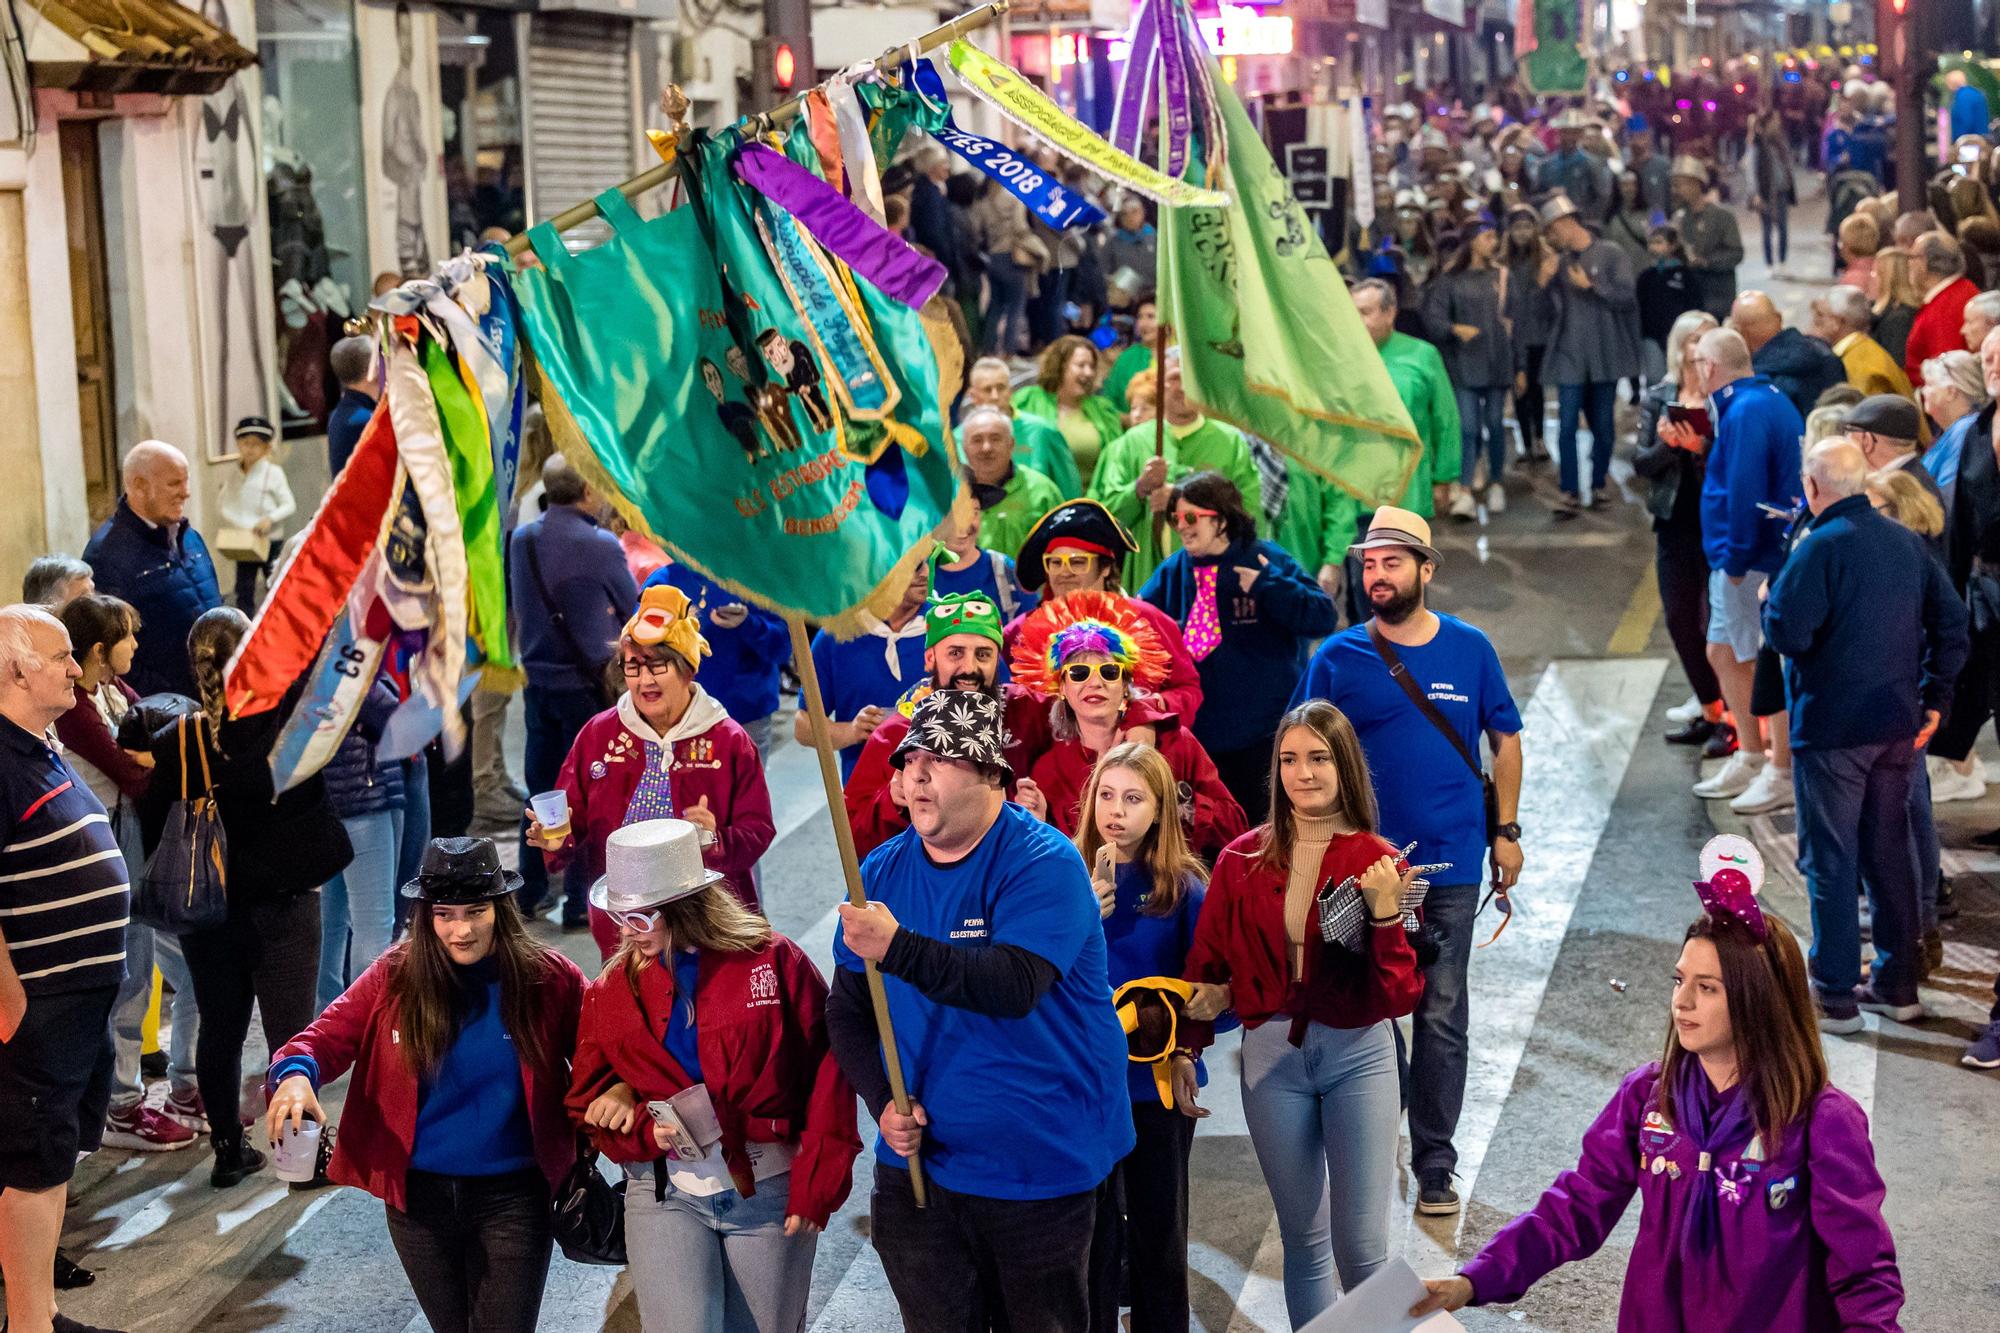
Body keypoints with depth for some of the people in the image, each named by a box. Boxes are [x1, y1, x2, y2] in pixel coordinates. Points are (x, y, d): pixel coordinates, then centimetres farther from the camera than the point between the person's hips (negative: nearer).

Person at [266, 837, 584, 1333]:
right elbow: (329, 1036, -10)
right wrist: (296, 1074, -32)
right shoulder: (395, 977, -5)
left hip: (512, 1199, -2)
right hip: (418, 1197, 3)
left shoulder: (547, 979, -8)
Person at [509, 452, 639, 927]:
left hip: (538, 680, 5)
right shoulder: (600, 545, -17)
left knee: (540, 791, 16)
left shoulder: (521, 540, 0)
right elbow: (633, 609, -4)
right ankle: (578, 905, 7)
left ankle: (529, 892, 23)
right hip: (586, 686, -5)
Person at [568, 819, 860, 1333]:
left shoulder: (774, 962, -5)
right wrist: (648, 1131, -13)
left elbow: (827, 1074, -6)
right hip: (664, 1196, 1)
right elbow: (587, 1108, 8)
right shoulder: (611, 991, 4)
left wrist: (815, 1188, -9)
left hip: (771, 1191, -1)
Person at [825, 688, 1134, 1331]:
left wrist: (898, 949, -37)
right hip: (917, 1161, 5)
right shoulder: (881, 872, 4)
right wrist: (884, 1102, -7)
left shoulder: (1043, 863, -14)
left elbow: (1016, 986, -29)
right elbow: (847, 1009, 8)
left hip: (1041, 1169, -4)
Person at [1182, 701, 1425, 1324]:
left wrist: (1384, 914, -20)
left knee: (1362, 1249, -2)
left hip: (1358, 1056, -2)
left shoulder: (1379, 864, -4)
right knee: (1303, 1243, 12)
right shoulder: (1243, 860, 1)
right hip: (1271, 1056, 2)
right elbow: (1206, 969, 8)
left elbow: (1399, 995, -8)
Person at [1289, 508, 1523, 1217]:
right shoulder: (1338, 658, -3)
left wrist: (1505, 830, 7)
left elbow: (1504, 739, 10)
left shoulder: (1470, 648, 1)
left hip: (1452, 865, 1)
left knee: (1441, 1018, 5)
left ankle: (1434, 1166, 14)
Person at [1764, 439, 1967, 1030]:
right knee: (1890, 850, 15)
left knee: (1830, 859, 1)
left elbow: (1788, 633, -22)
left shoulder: (1820, 547, -16)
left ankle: (1835, 996, 5)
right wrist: (1934, 698, 12)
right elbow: (1951, 620, 7)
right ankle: (1897, 985, 22)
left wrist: (1768, 600, 0)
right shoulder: (1907, 540, 6)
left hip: (1831, 729, -6)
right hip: (1898, 726, 7)